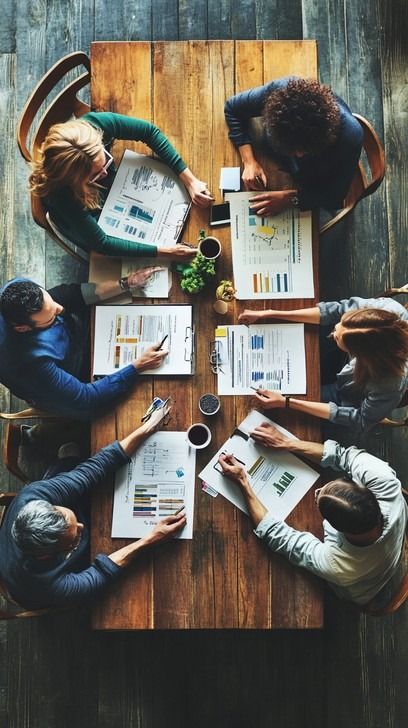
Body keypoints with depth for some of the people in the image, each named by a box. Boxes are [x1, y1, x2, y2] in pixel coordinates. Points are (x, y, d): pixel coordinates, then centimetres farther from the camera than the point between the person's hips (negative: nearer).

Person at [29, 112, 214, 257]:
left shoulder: (96, 123, -37)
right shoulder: (61, 195, -44)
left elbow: (150, 131, -24)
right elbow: (101, 242, -35)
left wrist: (190, 180, -31)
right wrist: (164, 251, -40)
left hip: (114, 186, 4)